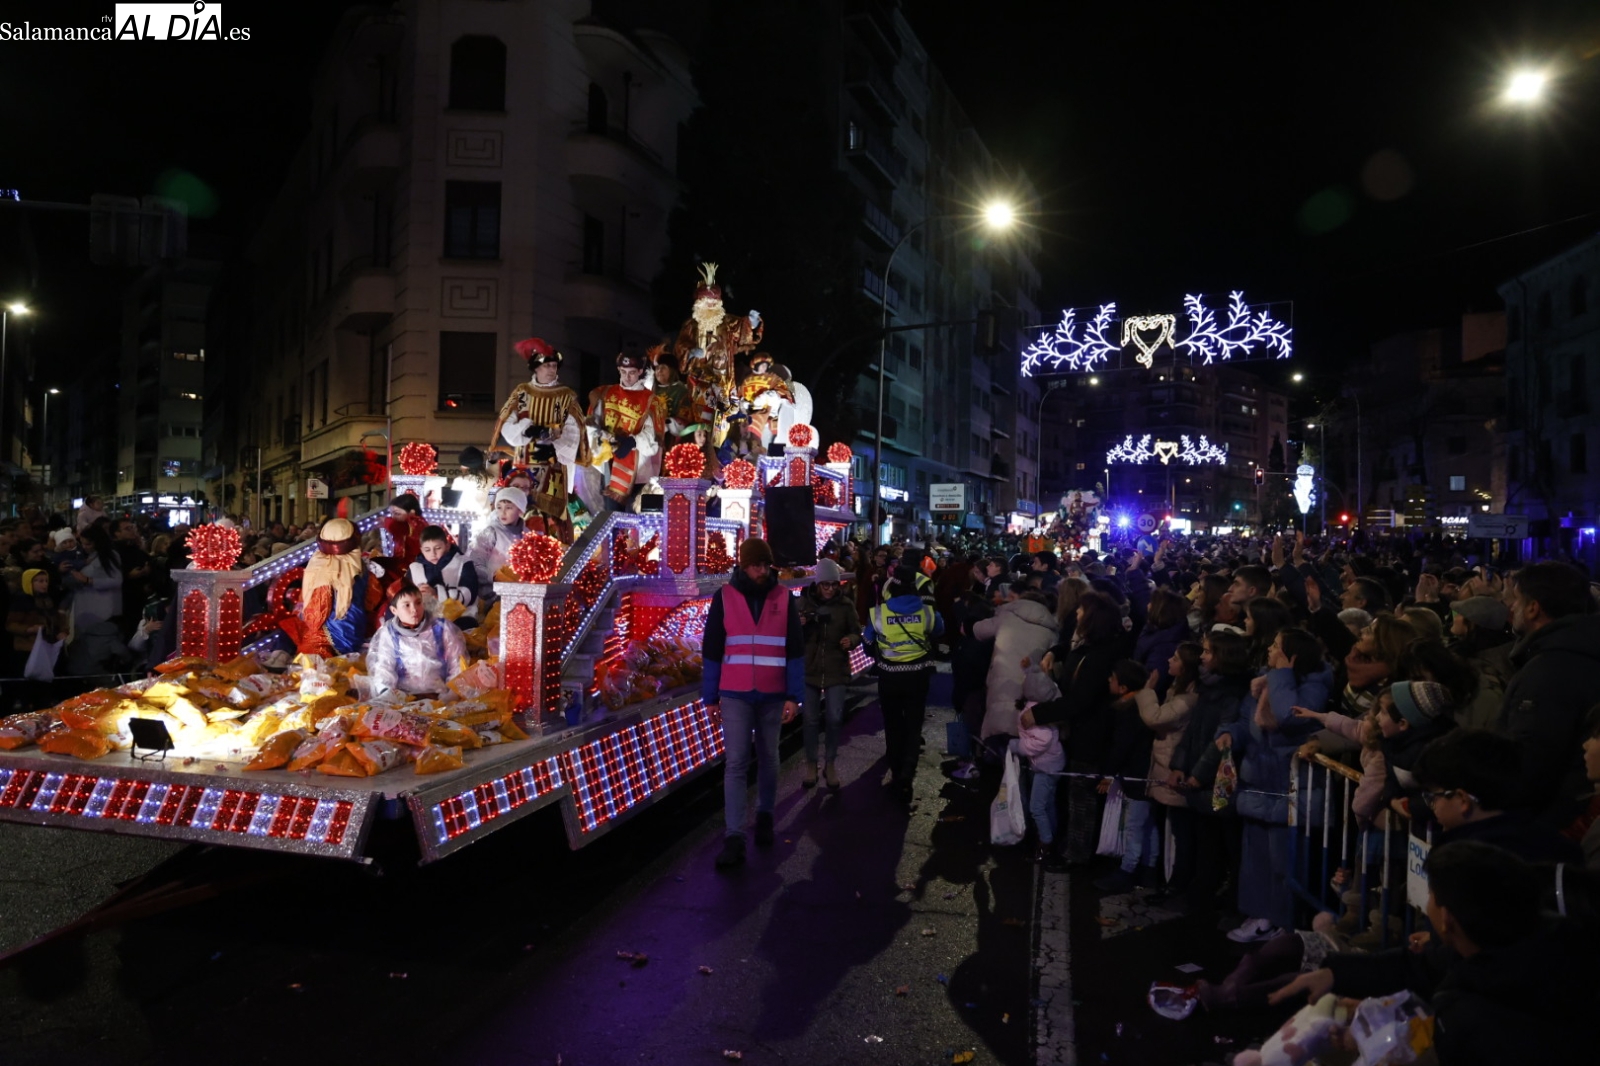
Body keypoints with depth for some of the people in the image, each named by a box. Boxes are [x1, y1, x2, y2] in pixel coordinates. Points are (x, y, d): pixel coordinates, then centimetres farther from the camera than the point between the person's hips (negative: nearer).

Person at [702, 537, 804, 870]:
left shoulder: (784, 598, -1)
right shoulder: (725, 597, -2)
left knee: (768, 758, 13)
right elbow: (712, 650, 3)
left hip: (772, 695, 1)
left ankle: (765, 816, 32)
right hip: (735, 694, -1)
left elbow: (795, 651, 0)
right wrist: (710, 697, 3)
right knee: (735, 763, -4)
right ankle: (733, 837, -2)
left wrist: (794, 696, -5)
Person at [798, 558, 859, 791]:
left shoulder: (846, 604, -4)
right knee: (810, 719, 8)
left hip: (836, 669, 0)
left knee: (833, 719, 3)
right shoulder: (805, 602, -5)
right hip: (809, 668, 0)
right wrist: (799, 625, -23)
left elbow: (857, 631, 1)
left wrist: (851, 639, -21)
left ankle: (830, 763, 23)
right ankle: (811, 763, 25)